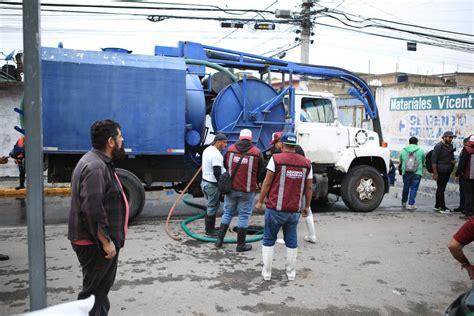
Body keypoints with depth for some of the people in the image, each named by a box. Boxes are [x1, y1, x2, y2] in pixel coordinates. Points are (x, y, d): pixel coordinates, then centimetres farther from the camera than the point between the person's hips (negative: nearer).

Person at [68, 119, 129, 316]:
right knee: (94, 292, 1)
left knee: (101, 288, 22)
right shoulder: (95, 167, -23)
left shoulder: (100, 162, 12)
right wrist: (106, 241, -23)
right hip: (95, 244, -10)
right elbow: (92, 209, -29)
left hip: (101, 241, 10)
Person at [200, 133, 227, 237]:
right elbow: (217, 173, -23)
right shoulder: (216, 154, -20)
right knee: (213, 207, 0)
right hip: (213, 184, -10)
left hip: (205, 181, 10)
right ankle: (209, 230, 8)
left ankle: (209, 227, 28)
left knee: (210, 206, 19)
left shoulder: (207, 150, 11)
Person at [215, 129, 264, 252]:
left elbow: (225, 167, 12)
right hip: (247, 191, -3)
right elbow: (260, 173, 4)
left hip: (231, 188, 3)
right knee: (244, 216, 7)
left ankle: (220, 240, 21)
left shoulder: (230, 149, 0)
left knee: (227, 213, 17)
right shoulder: (257, 153, -7)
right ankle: (241, 244, 13)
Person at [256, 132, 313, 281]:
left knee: (268, 240, 11)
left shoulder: (276, 159, -7)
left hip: (275, 209, -3)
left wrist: (260, 201, 1)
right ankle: (291, 272, 24)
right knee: (291, 241, 16)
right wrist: (307, 206, 18)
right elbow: (308, 188, 8)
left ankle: (266, 272, 15)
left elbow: (267, 182, -8)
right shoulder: (306, 163, 4)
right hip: (294, 210, 3)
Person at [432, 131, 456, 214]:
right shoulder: (439, 146, -11)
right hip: (441, 171, -8)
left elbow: (452, 157, 28)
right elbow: (433, 160, -14)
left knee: (441, 189, 14)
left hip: (447, 171, 8)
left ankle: (437, 206, 22)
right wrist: (435, 173, -18)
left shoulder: (450, 146, 13)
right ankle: (443, 208, -1)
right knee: (441, 189, -4)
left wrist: (453, 161, 3)